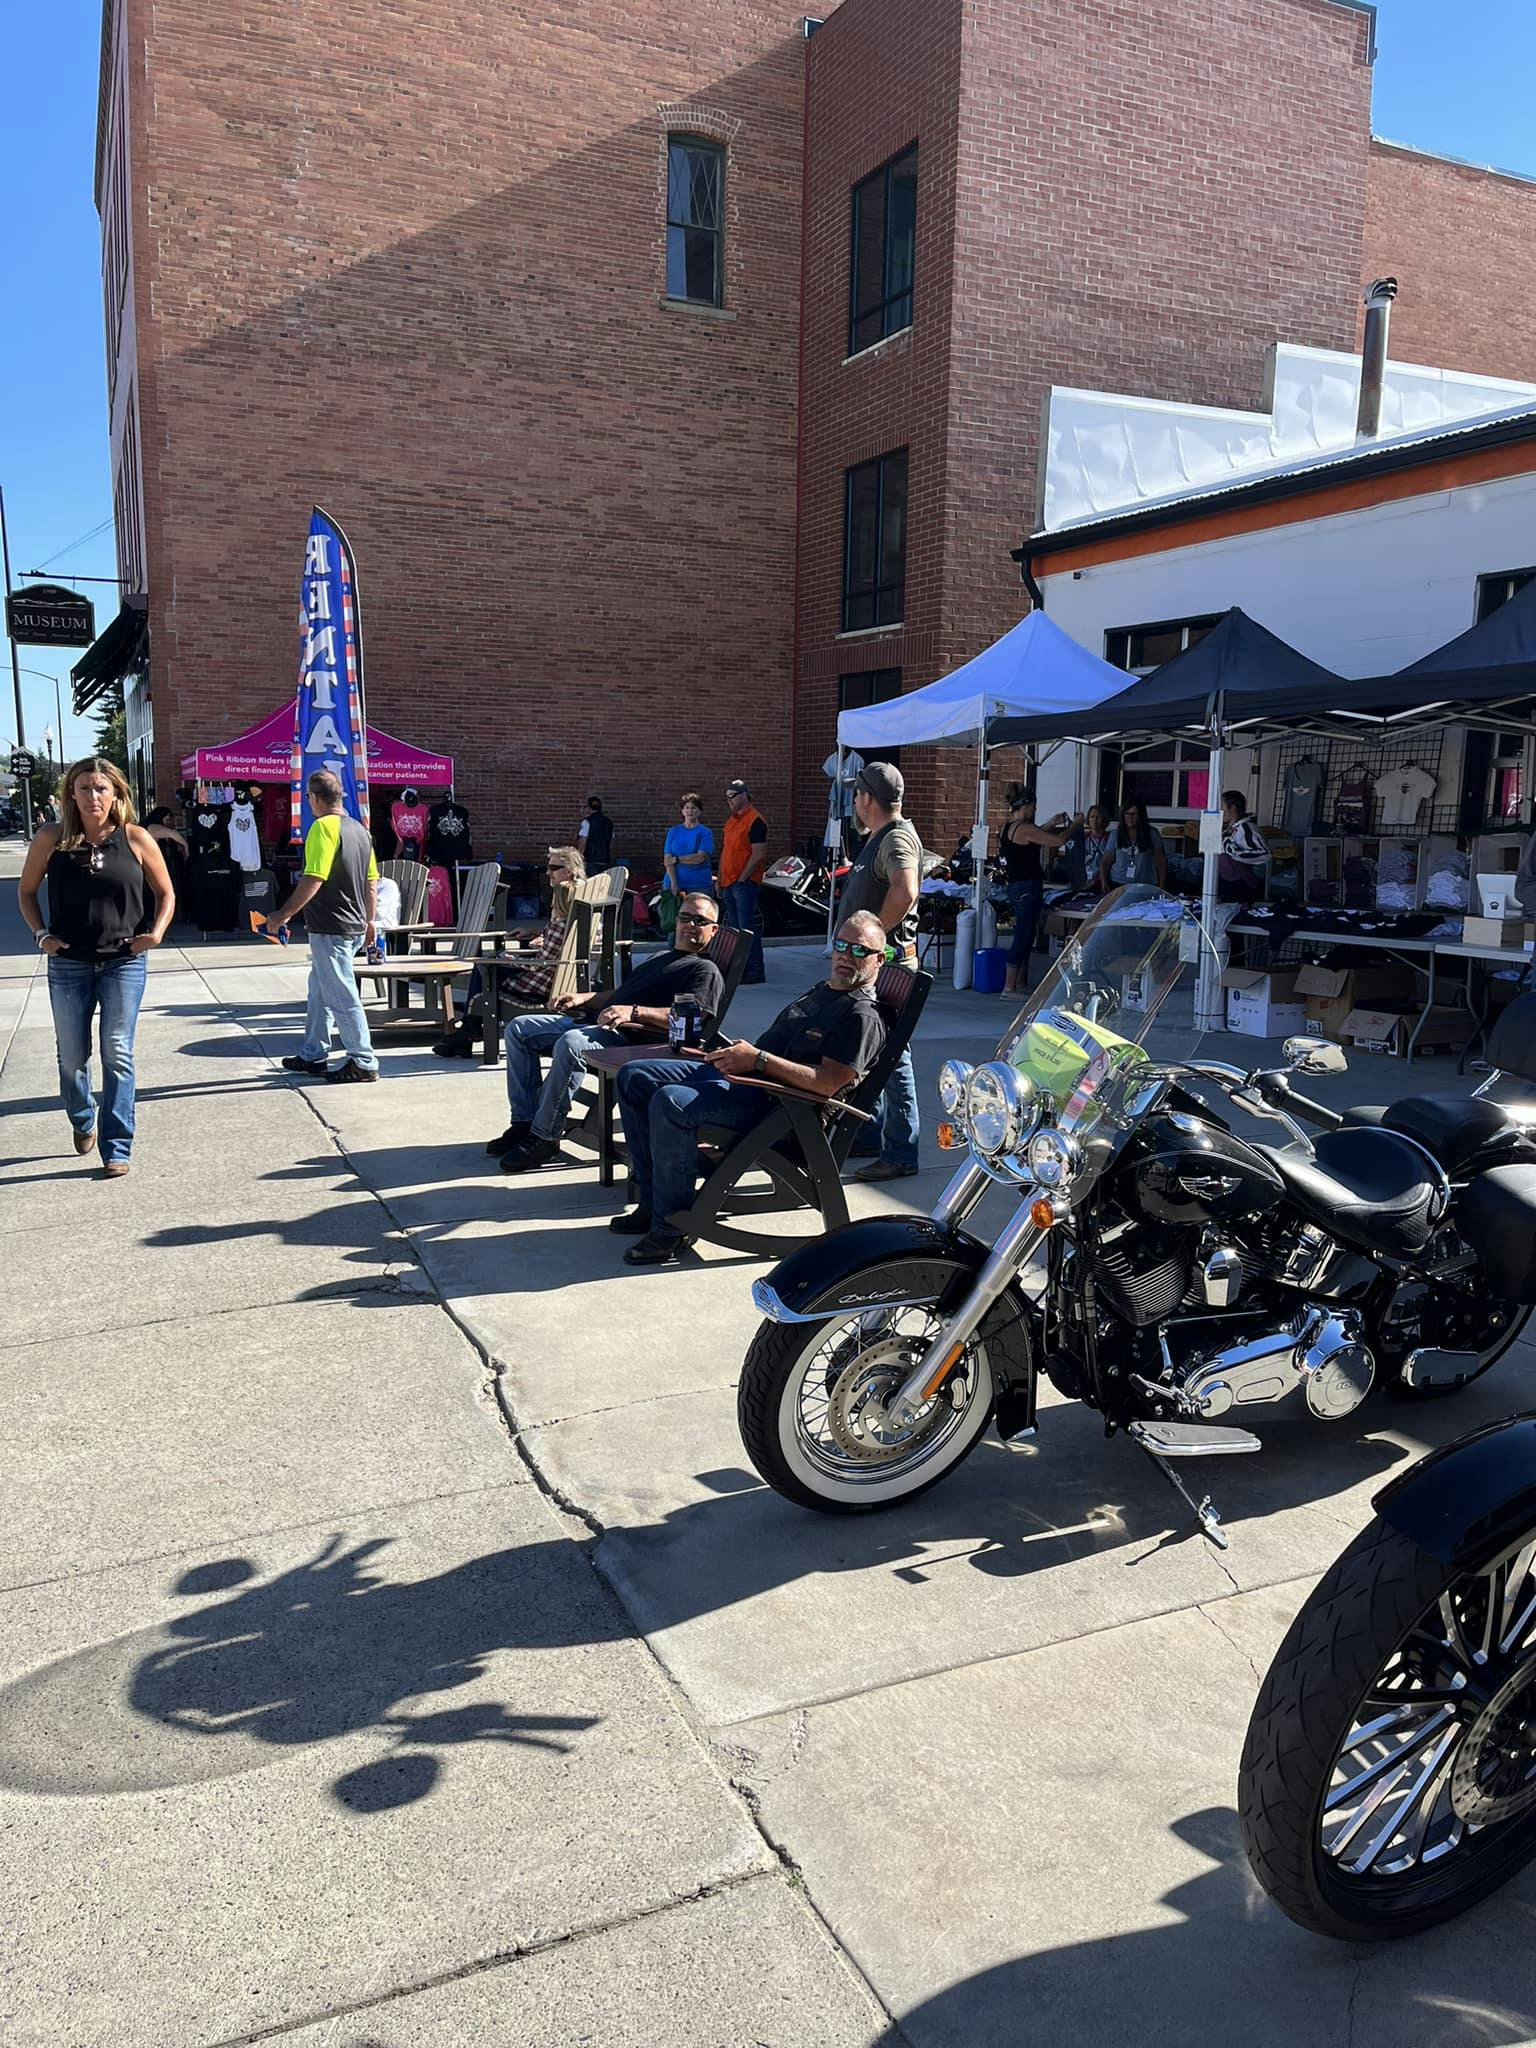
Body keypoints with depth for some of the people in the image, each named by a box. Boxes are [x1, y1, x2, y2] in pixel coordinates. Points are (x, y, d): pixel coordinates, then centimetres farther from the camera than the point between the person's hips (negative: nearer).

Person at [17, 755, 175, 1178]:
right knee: (72, 1056, 12)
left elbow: (165, 893, 6)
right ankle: (82, 1121, 39)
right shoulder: (52, 839, -3)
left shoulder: (135, 839, -4)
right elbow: (27, 891, 10)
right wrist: (40, 933, -4)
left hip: (124, 964, -1)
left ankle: (117, 1148, 6)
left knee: (118, 1055, -1)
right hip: (68, 965, 1)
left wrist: (155, 932, -8)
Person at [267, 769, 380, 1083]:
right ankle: (313, 1055, 27)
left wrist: (284, 914, -15)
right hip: (354, 926, 9)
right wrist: (370, 920, 24)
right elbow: (372, 880, 16)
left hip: (330, 927, -9)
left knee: (341, 997, -3)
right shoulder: (359, 829, 11)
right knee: (320, 990, 19)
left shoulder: (324, 827, -15)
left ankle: (363, 1062, 1)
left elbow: (313, 880, -22)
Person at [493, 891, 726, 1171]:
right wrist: (583, 998, 19)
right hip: (595, 1022, 10)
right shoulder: (660, 958, 32)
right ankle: (524, 1121, -3)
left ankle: (544, 1137, -27)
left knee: (570, 1044, -37)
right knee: (519, 1029, 3)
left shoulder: (705, 971, 1)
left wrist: (633, 1012, -26)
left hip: (632, 1037, -10)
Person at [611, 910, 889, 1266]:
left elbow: (827, 1083, -22)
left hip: (775, 1103, -11)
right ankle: (652, 1201, 5)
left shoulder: (863, 1017, -10)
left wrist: (758, 1060, -22)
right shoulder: (823, 990, 21)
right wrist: (741, 1053, 11)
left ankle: (671, 1225, -21)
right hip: (739, 1075, 11)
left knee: (670, 1102, -32)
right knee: (634, 1077, 6)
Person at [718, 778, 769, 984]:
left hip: (745, 883, -9)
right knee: (734, 927, 11)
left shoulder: (755, 820, -10)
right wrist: (721, 880, 15)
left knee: (747, 928, -10)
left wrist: (742, 878, -16)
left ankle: (756, 971, -7)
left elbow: (759, 854, -16)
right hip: (729, 883, 9)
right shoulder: (731, 820, 18)